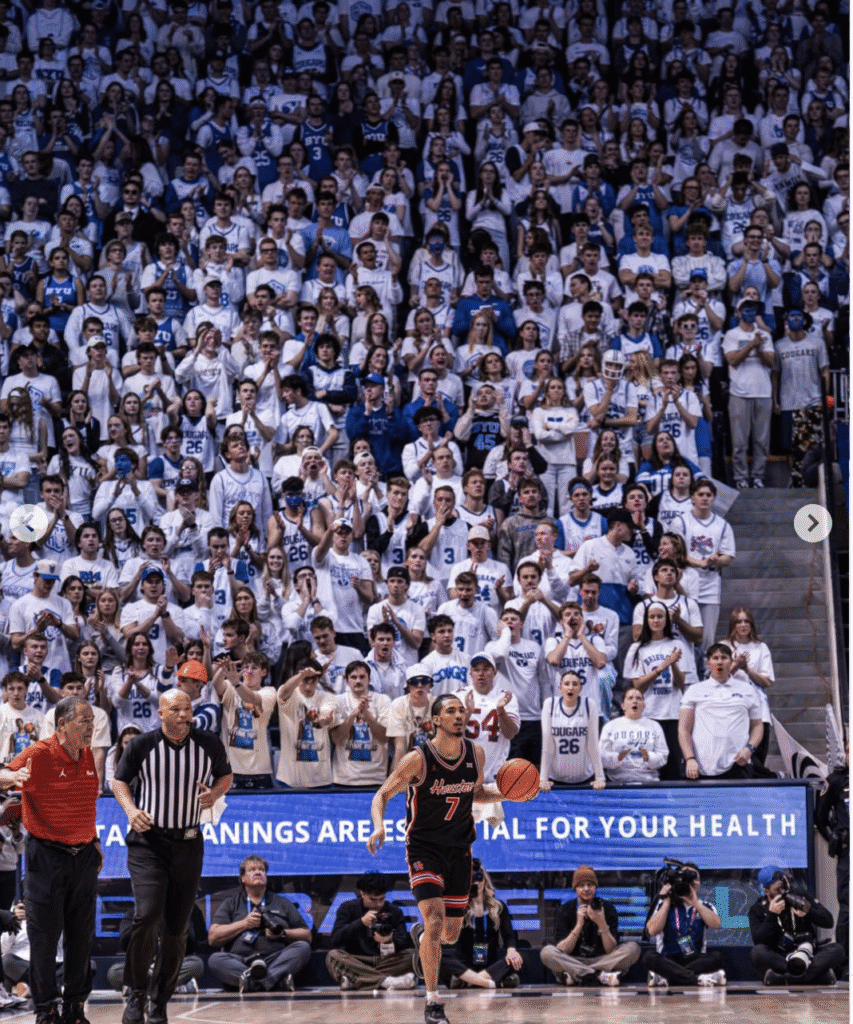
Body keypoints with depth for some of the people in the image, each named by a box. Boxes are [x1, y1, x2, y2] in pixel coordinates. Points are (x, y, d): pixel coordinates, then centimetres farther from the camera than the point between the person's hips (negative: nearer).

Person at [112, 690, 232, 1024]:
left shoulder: (210, 745, -1)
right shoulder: (142, 746, -5)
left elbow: (226, 776, 15)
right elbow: (119, 781, 7)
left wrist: (215, 793, -7)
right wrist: (130, 810, -11)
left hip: (188, 844, 2)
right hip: (147, 842, -2)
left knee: (176, 928, 4)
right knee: (147, 914, -21)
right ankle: (137, 993, -3)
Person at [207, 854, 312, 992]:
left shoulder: (282, 903, 25)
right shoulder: (231, 903, 21)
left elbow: (307, 935, 17)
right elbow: (213, 937, 8)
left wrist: (283, 934, -1)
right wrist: (244, 924, 0)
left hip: (276, 960, 1)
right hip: (239, 962, -1)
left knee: (303, 947, -26)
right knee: (215, 959, -31)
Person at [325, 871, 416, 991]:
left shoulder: (394, 911, 12)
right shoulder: (348, 908, 8)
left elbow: (403, 941, -1)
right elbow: (335, 939, -5)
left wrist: (389, 941, -25)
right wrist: (361, 922, -18)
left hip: (386, 961, 1)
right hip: (355, 962, -1)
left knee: (412, 955, -26)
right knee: (333, 956, -31)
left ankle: (353, 980, -32)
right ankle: (386, 981, -43)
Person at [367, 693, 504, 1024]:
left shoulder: (476, 754, -3)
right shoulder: (418, 759, -16)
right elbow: (382, 794, -10)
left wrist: (506, 793, -5)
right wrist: (379, 826, -29)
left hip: (459, 849, 5)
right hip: (424, 848, -5)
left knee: (451, 933, 10)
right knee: (435, 919, -21)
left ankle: (421, 936, 48)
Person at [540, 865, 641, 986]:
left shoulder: (607, 908, 1)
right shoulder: (565, 910, 0)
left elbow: (611, 950, -6)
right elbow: (562, 950, -10)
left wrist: (602, 924, -21)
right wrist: (579, 925, -20)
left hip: (602, 960, 1)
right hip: (573, 961, -1)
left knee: (633, 948, -23)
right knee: (547, 952, -28)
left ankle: (574, 976, -29)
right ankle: (600, 976, -33)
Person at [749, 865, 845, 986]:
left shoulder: (801, 895, 9)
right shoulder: (758, 909, 3)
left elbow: (829, 921, 3)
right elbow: (758, 941, -11)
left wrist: (808, 913, -16)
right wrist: (771, 915, -18)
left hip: (806, 953, 2)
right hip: (776, 958, -2)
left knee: (837, 950, -24)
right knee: (757, 952, -33)